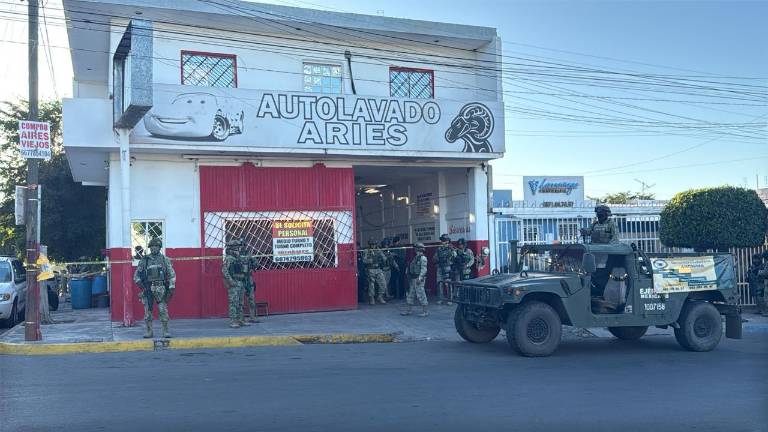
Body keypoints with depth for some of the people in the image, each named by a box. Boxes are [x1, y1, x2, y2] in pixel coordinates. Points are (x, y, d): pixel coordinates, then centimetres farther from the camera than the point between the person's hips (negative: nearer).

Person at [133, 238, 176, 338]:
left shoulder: (165, 259, 4)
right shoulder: (144, 260, 7)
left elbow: (172, 274, 3)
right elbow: (136, 275, 10)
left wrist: (171, 288, -5)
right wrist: (141, 284, -5)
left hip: (161, 289, -1)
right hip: (148, 289, 1)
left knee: (163, 310, -5)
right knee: (147, 311, 3)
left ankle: (165, 331, 0)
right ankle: (149, 332, 10)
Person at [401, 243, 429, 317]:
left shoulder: (423, 258, -12)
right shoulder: (416, 257, 16)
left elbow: (424, 269, -19)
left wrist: (420, 278, -26)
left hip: (419, 279, -10)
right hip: (413, 279, 10)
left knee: (420, 294, -7)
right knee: (410, 294, 13)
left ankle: (425, 311, -2)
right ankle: (409, 310, 21)